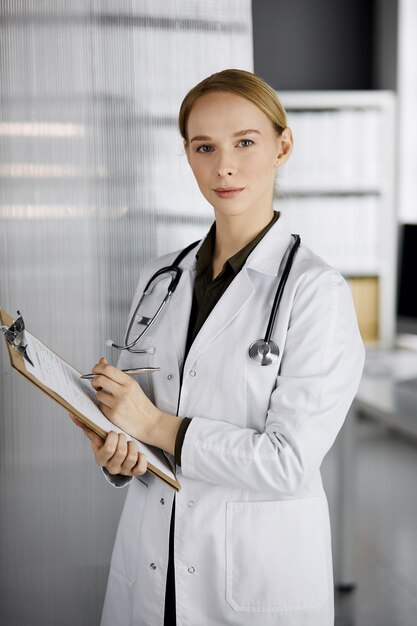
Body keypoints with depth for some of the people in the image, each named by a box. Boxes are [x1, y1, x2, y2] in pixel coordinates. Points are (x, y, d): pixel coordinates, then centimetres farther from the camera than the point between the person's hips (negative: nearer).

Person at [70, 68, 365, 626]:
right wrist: (116, 452, -11)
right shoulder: (161, 277, 4)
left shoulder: (316, 290, -14)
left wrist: (156, 426, -17)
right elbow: (128, 408, 10)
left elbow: (288, 462, -19)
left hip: (259, 580, -4)